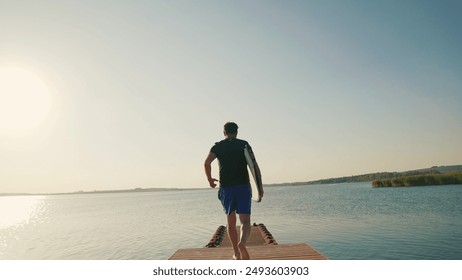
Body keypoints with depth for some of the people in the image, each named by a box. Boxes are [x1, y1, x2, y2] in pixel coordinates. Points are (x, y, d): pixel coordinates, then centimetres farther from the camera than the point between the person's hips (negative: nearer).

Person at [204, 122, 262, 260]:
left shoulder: (218, 146, 6)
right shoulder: (244, 144, 7)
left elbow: (207, 163, -11)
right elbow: (254, 166, -1)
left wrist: (209, 179, 4)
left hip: (226, 188, 1)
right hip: (243, 186, -1)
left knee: (231, 222, 17)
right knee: (245, 221, 1)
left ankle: (236, 254, 24)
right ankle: (242, 243, -28)